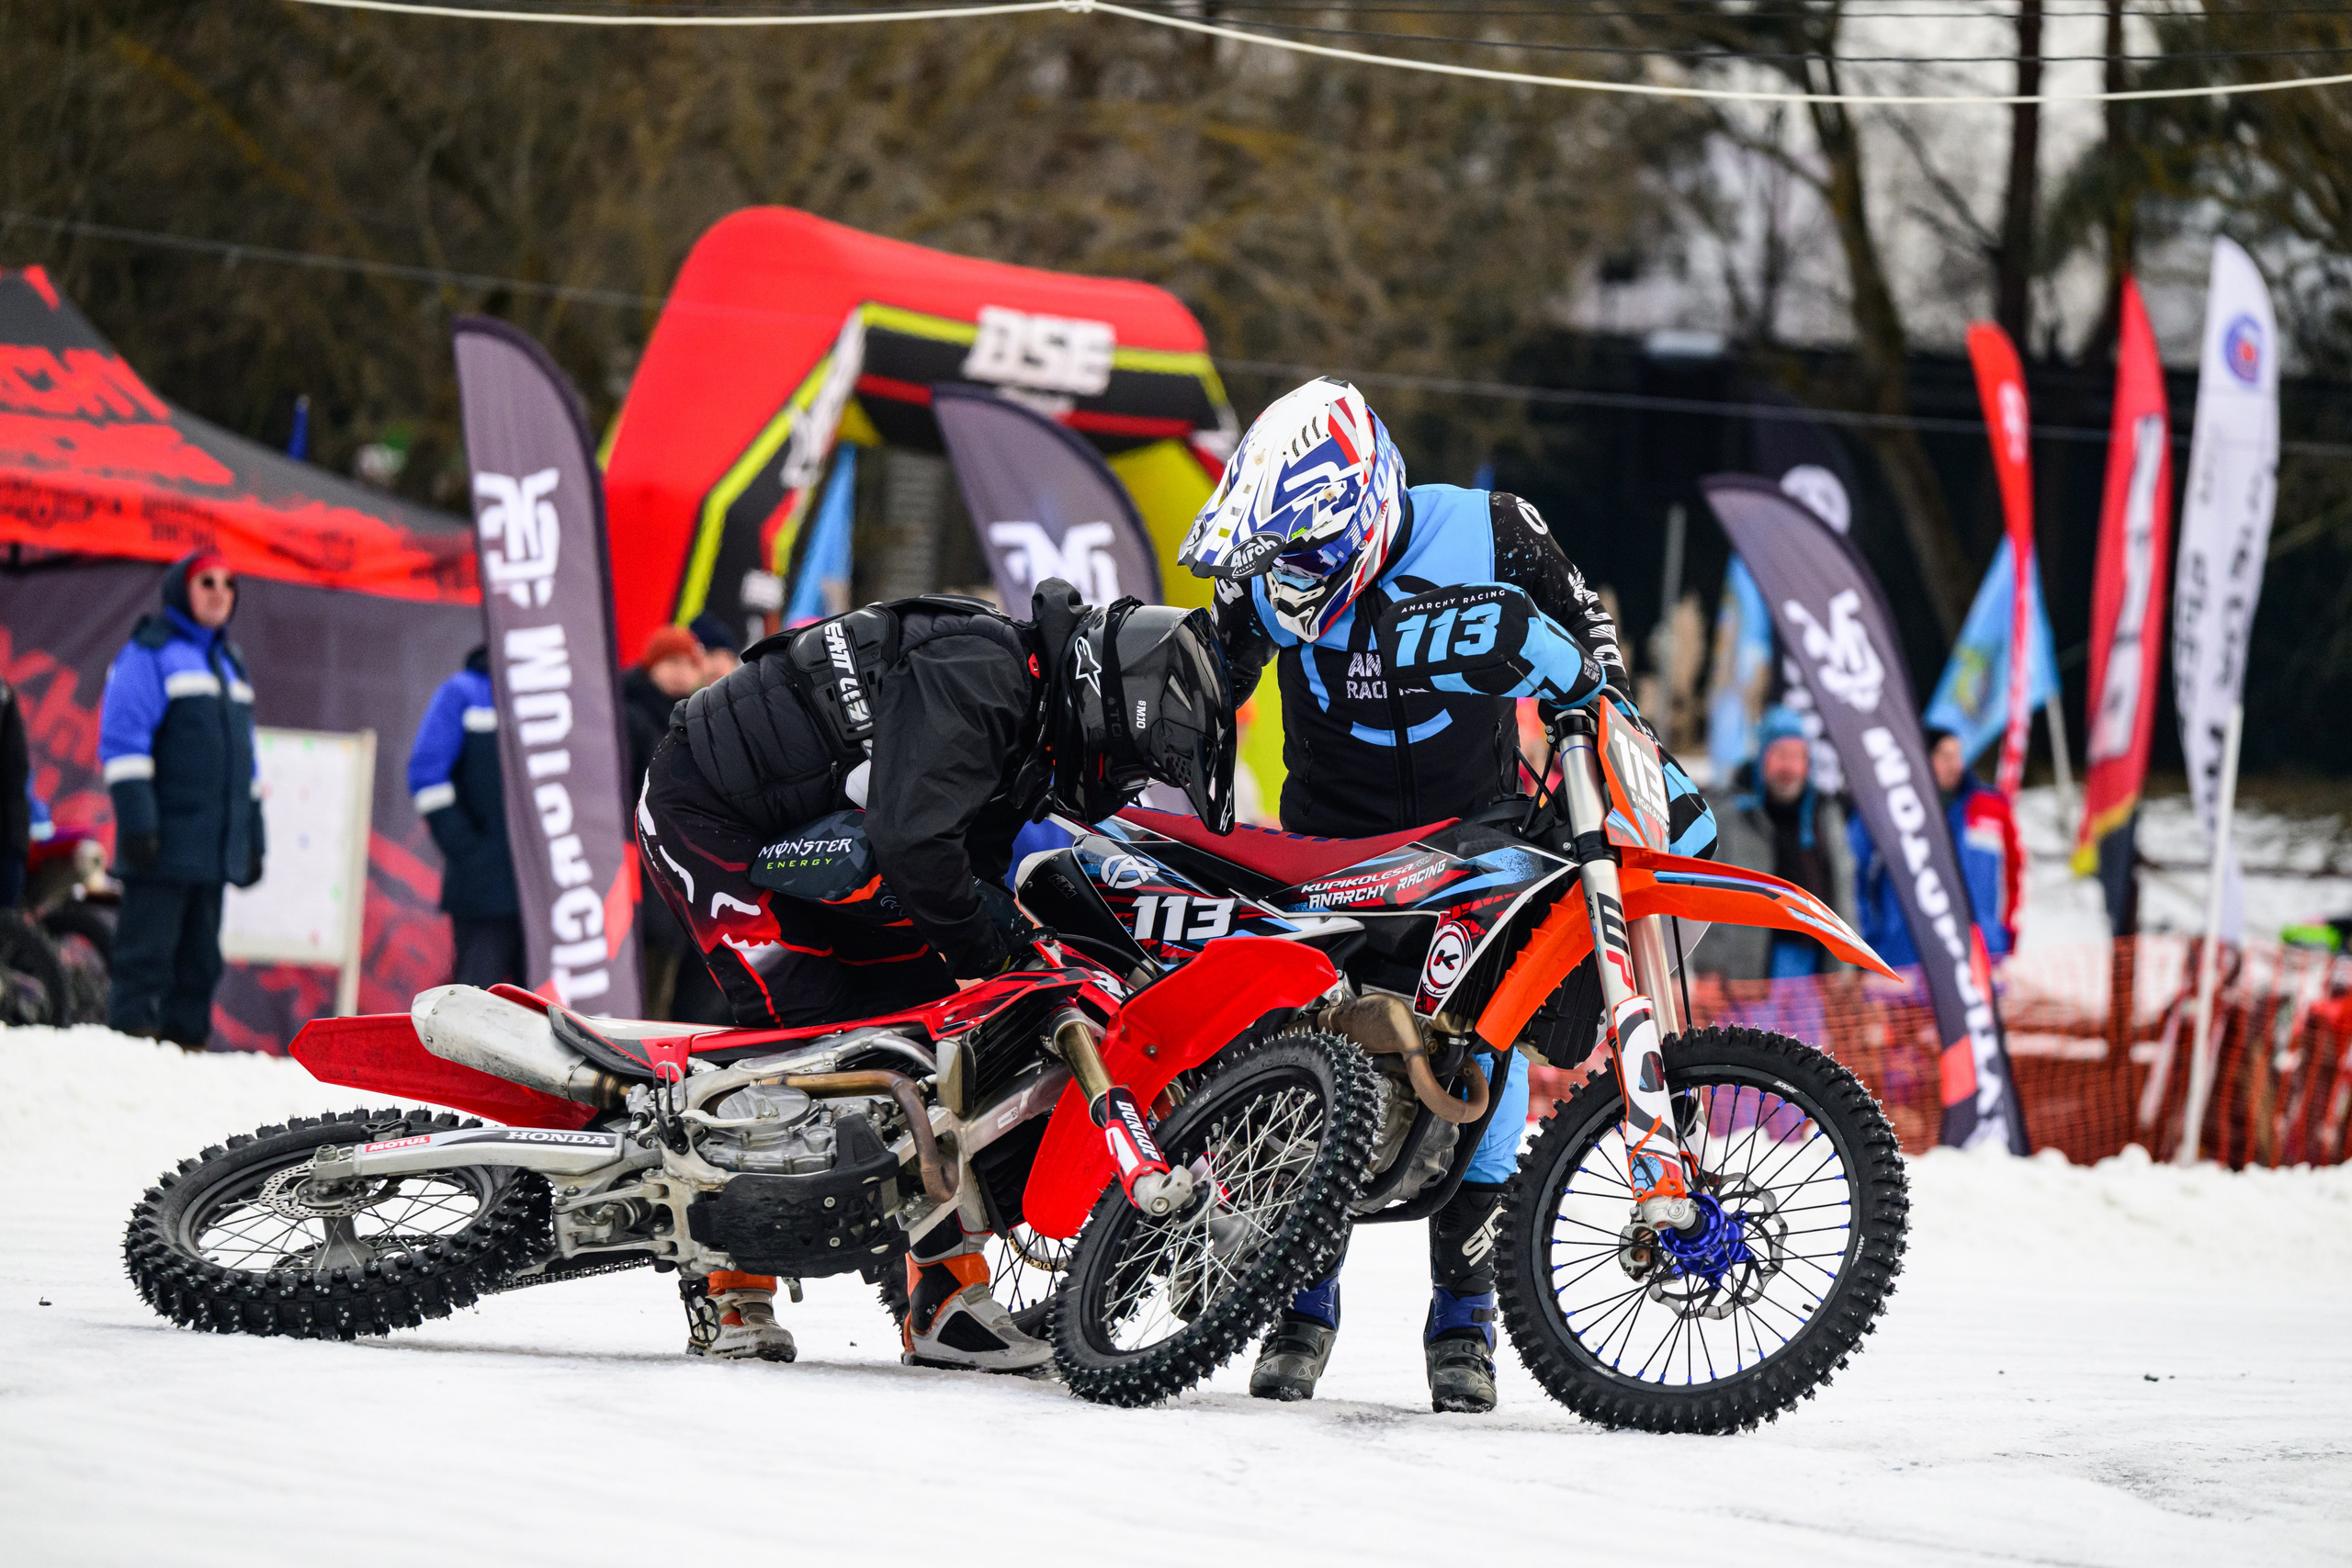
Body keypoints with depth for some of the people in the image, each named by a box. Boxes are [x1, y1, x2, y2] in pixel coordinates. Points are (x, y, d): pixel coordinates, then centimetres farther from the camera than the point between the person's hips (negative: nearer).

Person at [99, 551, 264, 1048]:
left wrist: (253, 838, 22)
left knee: (200, 962, 7)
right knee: (147, 957, -10)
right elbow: (123, 741, -11)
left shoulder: (229, 664, 22)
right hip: (163, 844, -8)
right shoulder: (148, 654, -3)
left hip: (215, 852, 8)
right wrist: (136, 821, -19)